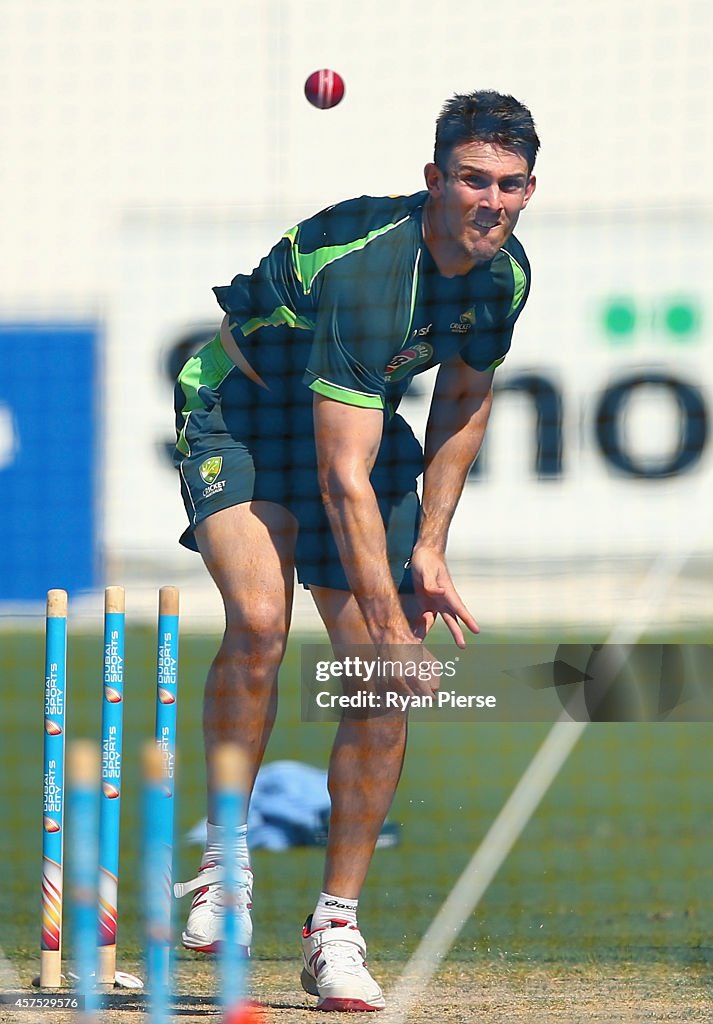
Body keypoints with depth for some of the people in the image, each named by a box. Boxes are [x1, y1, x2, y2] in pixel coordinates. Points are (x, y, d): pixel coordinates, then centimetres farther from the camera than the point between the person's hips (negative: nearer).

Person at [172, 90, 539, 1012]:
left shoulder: (505, 273, -11)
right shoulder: (366, 270, -34)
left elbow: (464, 401, 10)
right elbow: (343, 478, -36)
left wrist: (430, 547, 4)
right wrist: (390, 625, -38)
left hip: (363, 422, 6)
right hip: (237, 412, -6)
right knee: (259, 621, -32)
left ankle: (335, 927, 5)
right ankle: (223, 858, -13)